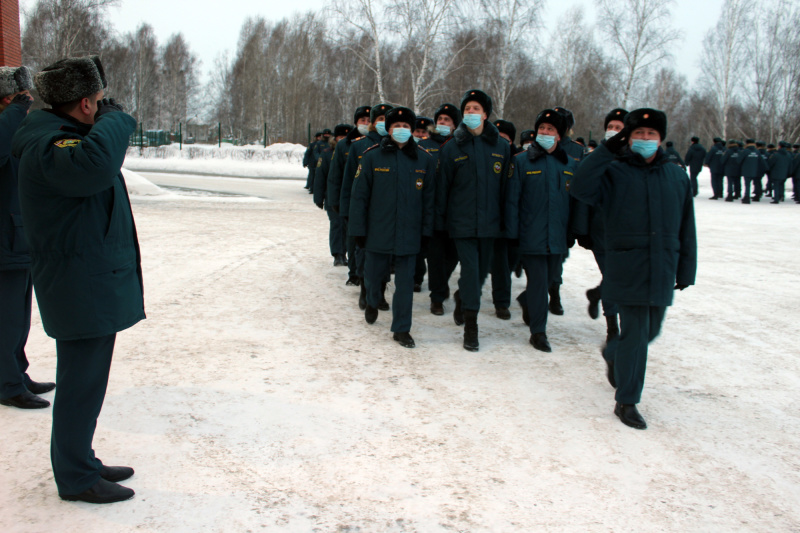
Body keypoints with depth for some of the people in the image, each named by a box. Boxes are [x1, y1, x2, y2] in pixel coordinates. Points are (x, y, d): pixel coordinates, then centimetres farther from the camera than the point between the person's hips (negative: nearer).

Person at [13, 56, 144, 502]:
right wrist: (116, 118, -25)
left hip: (97, 284, 11)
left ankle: (81, 462, 32)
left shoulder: (66, 134, 14)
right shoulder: (48, 145, -20)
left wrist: (112, 123, 16)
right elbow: (94, 165, -42)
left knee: (85, 381, 19)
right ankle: (75, 477, 13)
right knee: (81, 385, 0)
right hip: (81, 289, -11)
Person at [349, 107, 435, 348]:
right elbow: (359, 196, 0)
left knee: (405, 282, 3)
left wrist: (426, 230, 3)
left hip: (409, 235, 0)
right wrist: (359, 230, -2)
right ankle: (372, 303, 47)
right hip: (378, 232, 0)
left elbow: (429, 198, 6)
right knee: (374, 275, 14)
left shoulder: (425, 160, 2)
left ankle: (401, 329, 16)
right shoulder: (372, 157, -2)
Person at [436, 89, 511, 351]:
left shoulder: (501, 146, 4)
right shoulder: (452, 147, -1)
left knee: (482, 269, 13)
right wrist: (440, 220, 0)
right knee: (470, 269, -8)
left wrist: (505, 219, 5)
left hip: (489, 221, 3)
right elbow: (442, 186, 2)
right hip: (462, 221, -3)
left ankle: (462, 298, 42)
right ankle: (470, 325, 0)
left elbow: (505, 185, 7)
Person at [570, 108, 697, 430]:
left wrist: (686, 270, 11)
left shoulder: (676, 177, 9)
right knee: (634, 334, -4)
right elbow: (580, 189, -22)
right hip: (628, 268, -5)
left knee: (650, 330, 17)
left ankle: (614, 356, 47)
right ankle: (626, 402, 9)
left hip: (663, 271, 5)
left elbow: (686, 228, 12)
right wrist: (606, 151, -22)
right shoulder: (614, 172, -2)